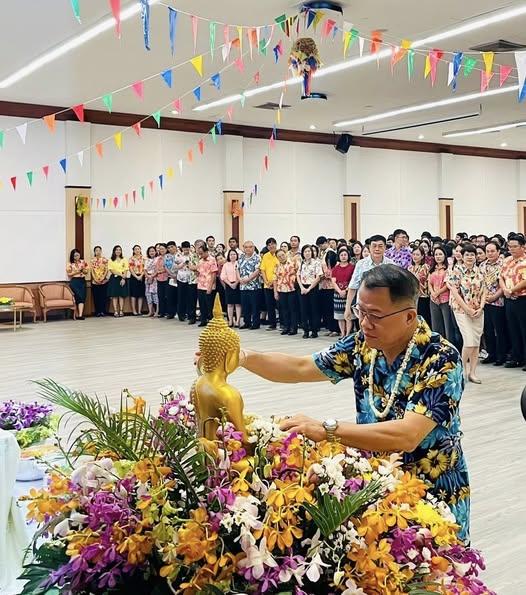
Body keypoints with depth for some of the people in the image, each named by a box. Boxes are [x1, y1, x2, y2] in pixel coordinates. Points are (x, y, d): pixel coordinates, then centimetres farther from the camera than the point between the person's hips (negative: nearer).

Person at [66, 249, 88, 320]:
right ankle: (77, 314, 0)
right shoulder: (70, 264, 0)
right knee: (79, 297, -10)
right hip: (74, 281, -4)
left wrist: (83, 269, -8)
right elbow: (69, 274, -4)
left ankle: (80, 315, -14)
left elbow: (86, 272, 12)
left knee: (82, 297, -8)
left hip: (83, 281, 4)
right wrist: (76, 272, -14)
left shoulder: (83, 262, 10)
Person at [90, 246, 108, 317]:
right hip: (95, 281, 1)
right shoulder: (92, 260, 7)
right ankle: (97, 312, 3)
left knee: (103, 296, -3)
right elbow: (91, 270, 1)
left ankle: (103, 311, 0)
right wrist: (96, 279, -9)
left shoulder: (105, 260, 5)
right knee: (96, 297, 0)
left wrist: (102, 278, -11)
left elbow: (106, 270, 0)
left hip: (103, 280, -1)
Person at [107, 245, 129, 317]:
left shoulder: (124, 260, 12)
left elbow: (126, 270, 4)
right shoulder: (111, 260, 9)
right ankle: (115, 311, -4)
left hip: (122, 279, 1)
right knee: (114, 295, -4)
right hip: (114, 278, -1)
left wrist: (123, 278, -11)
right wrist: (120, 274, -14)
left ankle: (121, 311, 0)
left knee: (121, 295, -1)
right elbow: (110, 270, -1)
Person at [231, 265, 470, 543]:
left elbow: (407, 436, -33)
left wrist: (326, 429, -35)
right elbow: (301, 368, 1)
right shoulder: (363, 344, -5)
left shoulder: (442, 360, -23)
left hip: (434, 496, -4)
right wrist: (243, 357, -15)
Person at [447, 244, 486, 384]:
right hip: (461, 310, -5)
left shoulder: (479, 271, 8)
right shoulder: (457, 271, -6)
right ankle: (462, 368, 6)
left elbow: (483, 291, 8)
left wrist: (481, 308, -6)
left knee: (476, 342, 3)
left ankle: (472, 373, 9)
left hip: (478, 311, 5)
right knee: (469, 341, -14)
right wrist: (468, 309, -14)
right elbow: (454, 292, -11)